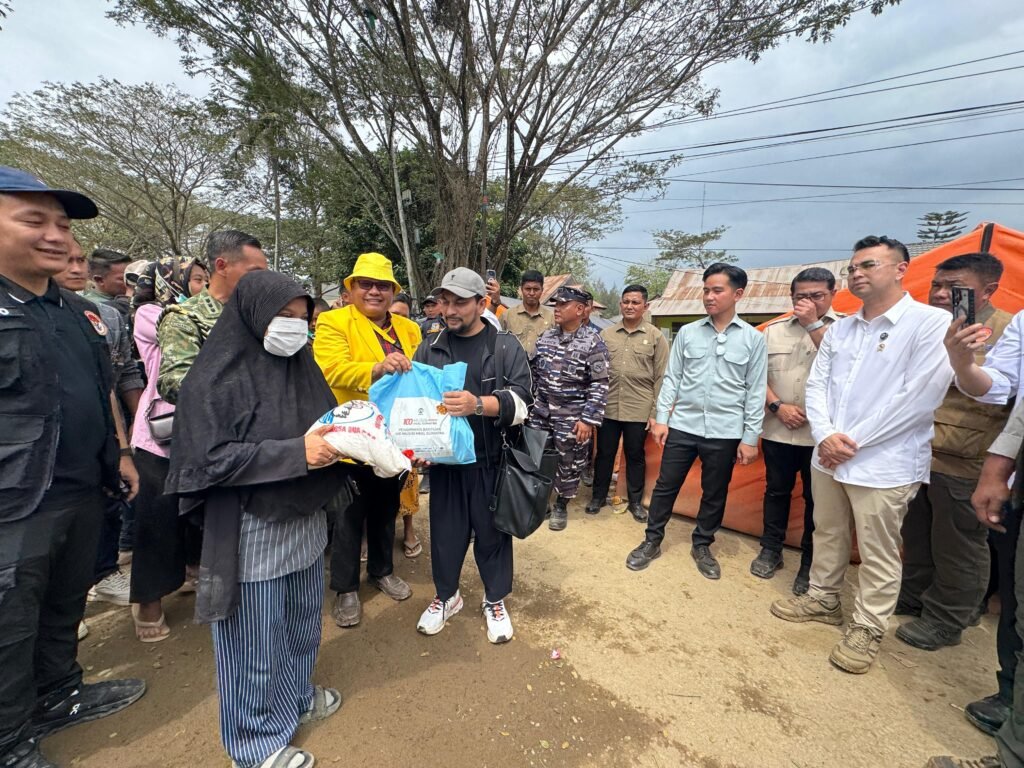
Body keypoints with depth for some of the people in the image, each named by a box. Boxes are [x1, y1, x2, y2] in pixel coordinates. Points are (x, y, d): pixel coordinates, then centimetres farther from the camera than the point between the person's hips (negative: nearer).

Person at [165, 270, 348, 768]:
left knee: (302, 620, 22)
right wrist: (296, 452, -25)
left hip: (305, 521, 7)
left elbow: (326, 425, 14)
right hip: (251, 530, -6)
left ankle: (296, 695, 47)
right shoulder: (217, 378, -14)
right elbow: (211, 459, -18)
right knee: (256, 641, 11)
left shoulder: (300, 365, 6)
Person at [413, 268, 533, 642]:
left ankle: (495, 600, 34)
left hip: (491, 459, -2)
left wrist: (479, 404, -30)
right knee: (445, 529, 14)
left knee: (492, 530, 10)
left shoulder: (506, 346, -2)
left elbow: (521, 399, -12)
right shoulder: (430, 347, 6)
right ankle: (446, 595, 39)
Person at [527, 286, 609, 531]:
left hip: (572, 417, -4)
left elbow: (600, 386, -13)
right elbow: (533, 370, 13)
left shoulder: (593, 343, -11)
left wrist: (589, 419, -17)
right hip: (541, 411, 5)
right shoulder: (546, 336, 5)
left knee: (568, 464, 9)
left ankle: (561, 506, 30)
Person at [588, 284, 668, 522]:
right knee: (604, 453, 12)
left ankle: (636, 502, 29)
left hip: (639, 410, -1)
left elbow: (661, 377, -1)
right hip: (608, 407, 2)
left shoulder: (656, 337, -1)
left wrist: (655, 412, -5)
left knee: (635, 456, 12)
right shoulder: (605, 335, 4)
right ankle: (598, 496, 30)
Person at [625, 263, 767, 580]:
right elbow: (671, 378, 4)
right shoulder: (687, 332, 3)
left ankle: (702, 546, 33)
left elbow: (755, 391, 0)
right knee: (665, 486, 8)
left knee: (714, 494, 13)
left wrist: (750, 438, -2)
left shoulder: (753, 339, 0)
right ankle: (652, 541, 25)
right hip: (682, 426, 1)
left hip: (725, 432, 0)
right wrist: (661, 418, -1)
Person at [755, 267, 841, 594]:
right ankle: (771, 550, 30)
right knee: (776, 490, 15)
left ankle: (810, 563, 24)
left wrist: (814, 325, -17)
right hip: (777, 430, 3)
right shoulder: (774, 330, 7)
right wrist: (777, 405, -8)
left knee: (816, 498, 9)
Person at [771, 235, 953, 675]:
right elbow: (817, 384, 7)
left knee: (878, 554, 7)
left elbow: (921, 397, -15)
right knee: (827, 535, 18)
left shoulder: (931, 322, -8)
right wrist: (826, 436, -10)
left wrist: (851, 442, -13)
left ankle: (867, 629, 25)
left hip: (884, 464, -5)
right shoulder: (839, 329, 10)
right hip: (826, 457, 6)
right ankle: (823, 599, 37)